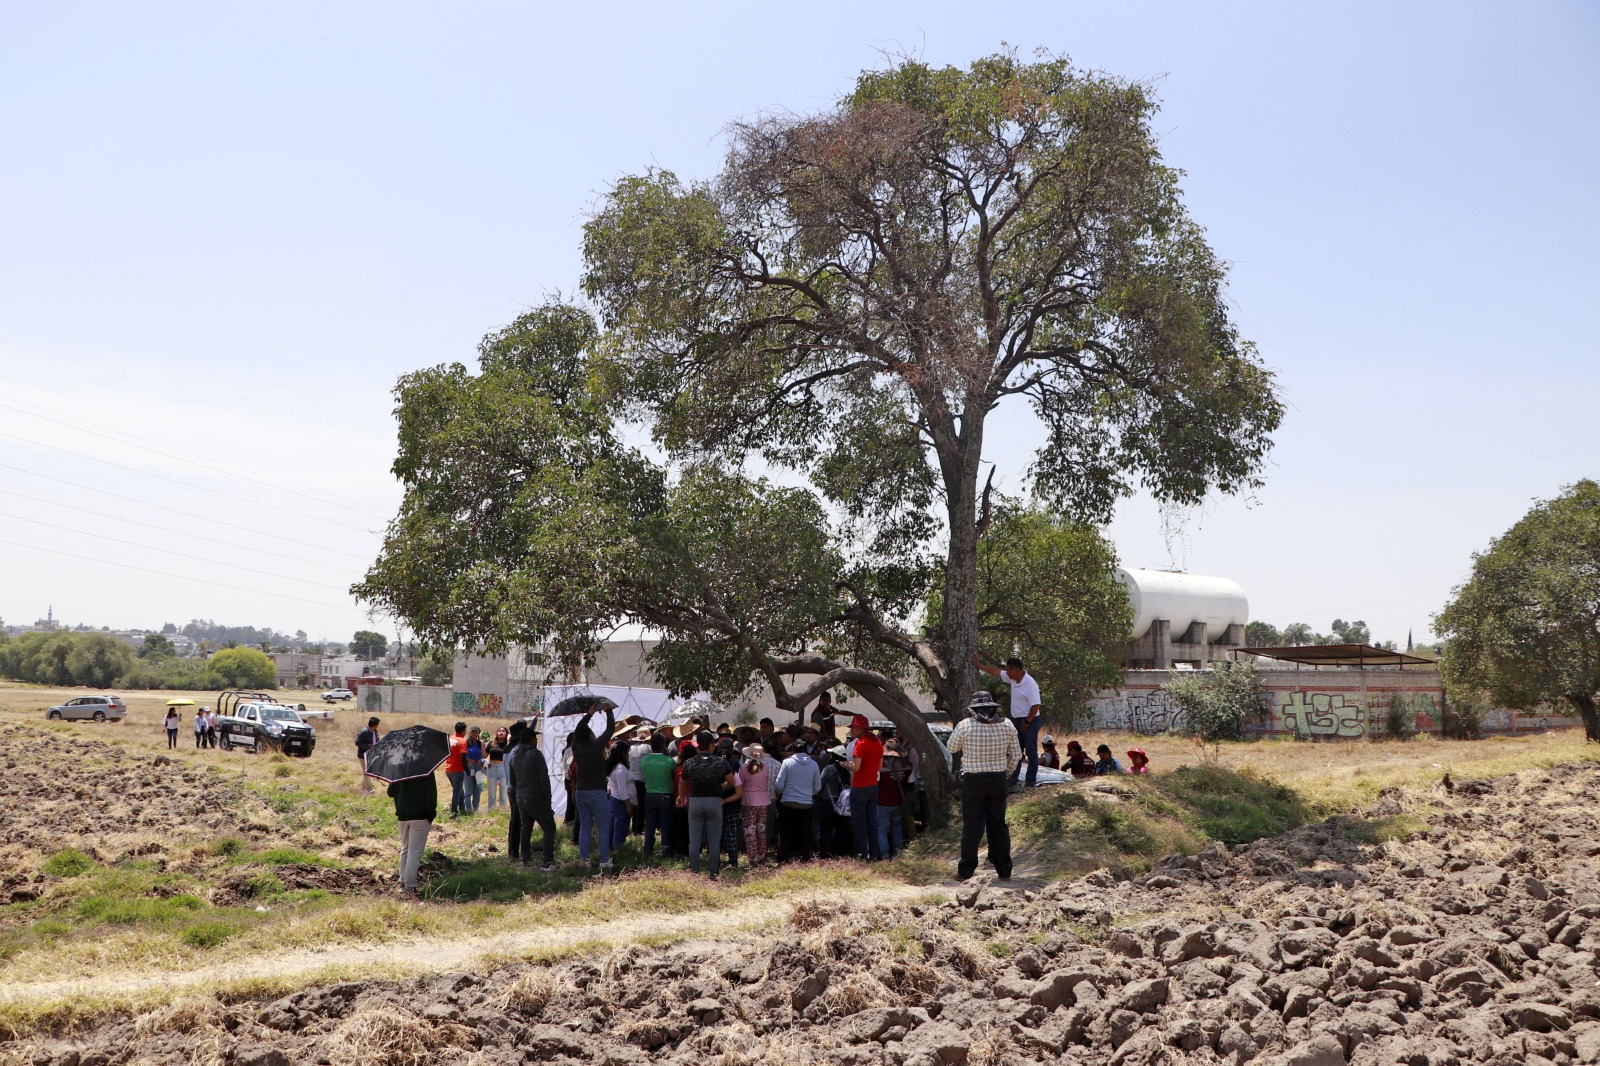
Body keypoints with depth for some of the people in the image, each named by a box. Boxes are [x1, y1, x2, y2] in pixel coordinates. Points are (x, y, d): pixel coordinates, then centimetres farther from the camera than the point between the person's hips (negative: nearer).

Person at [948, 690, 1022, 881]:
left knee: (972, 827, 4)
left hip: (973, 781, -3)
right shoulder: (1007, 727, -1)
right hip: (998, 780, 3)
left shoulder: (965, 725, -10)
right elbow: (1016, 754, 8)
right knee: (998, 825, 12)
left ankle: (966, 871, 5)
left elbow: (952, 748, 5)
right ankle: (1004, 870, 17)